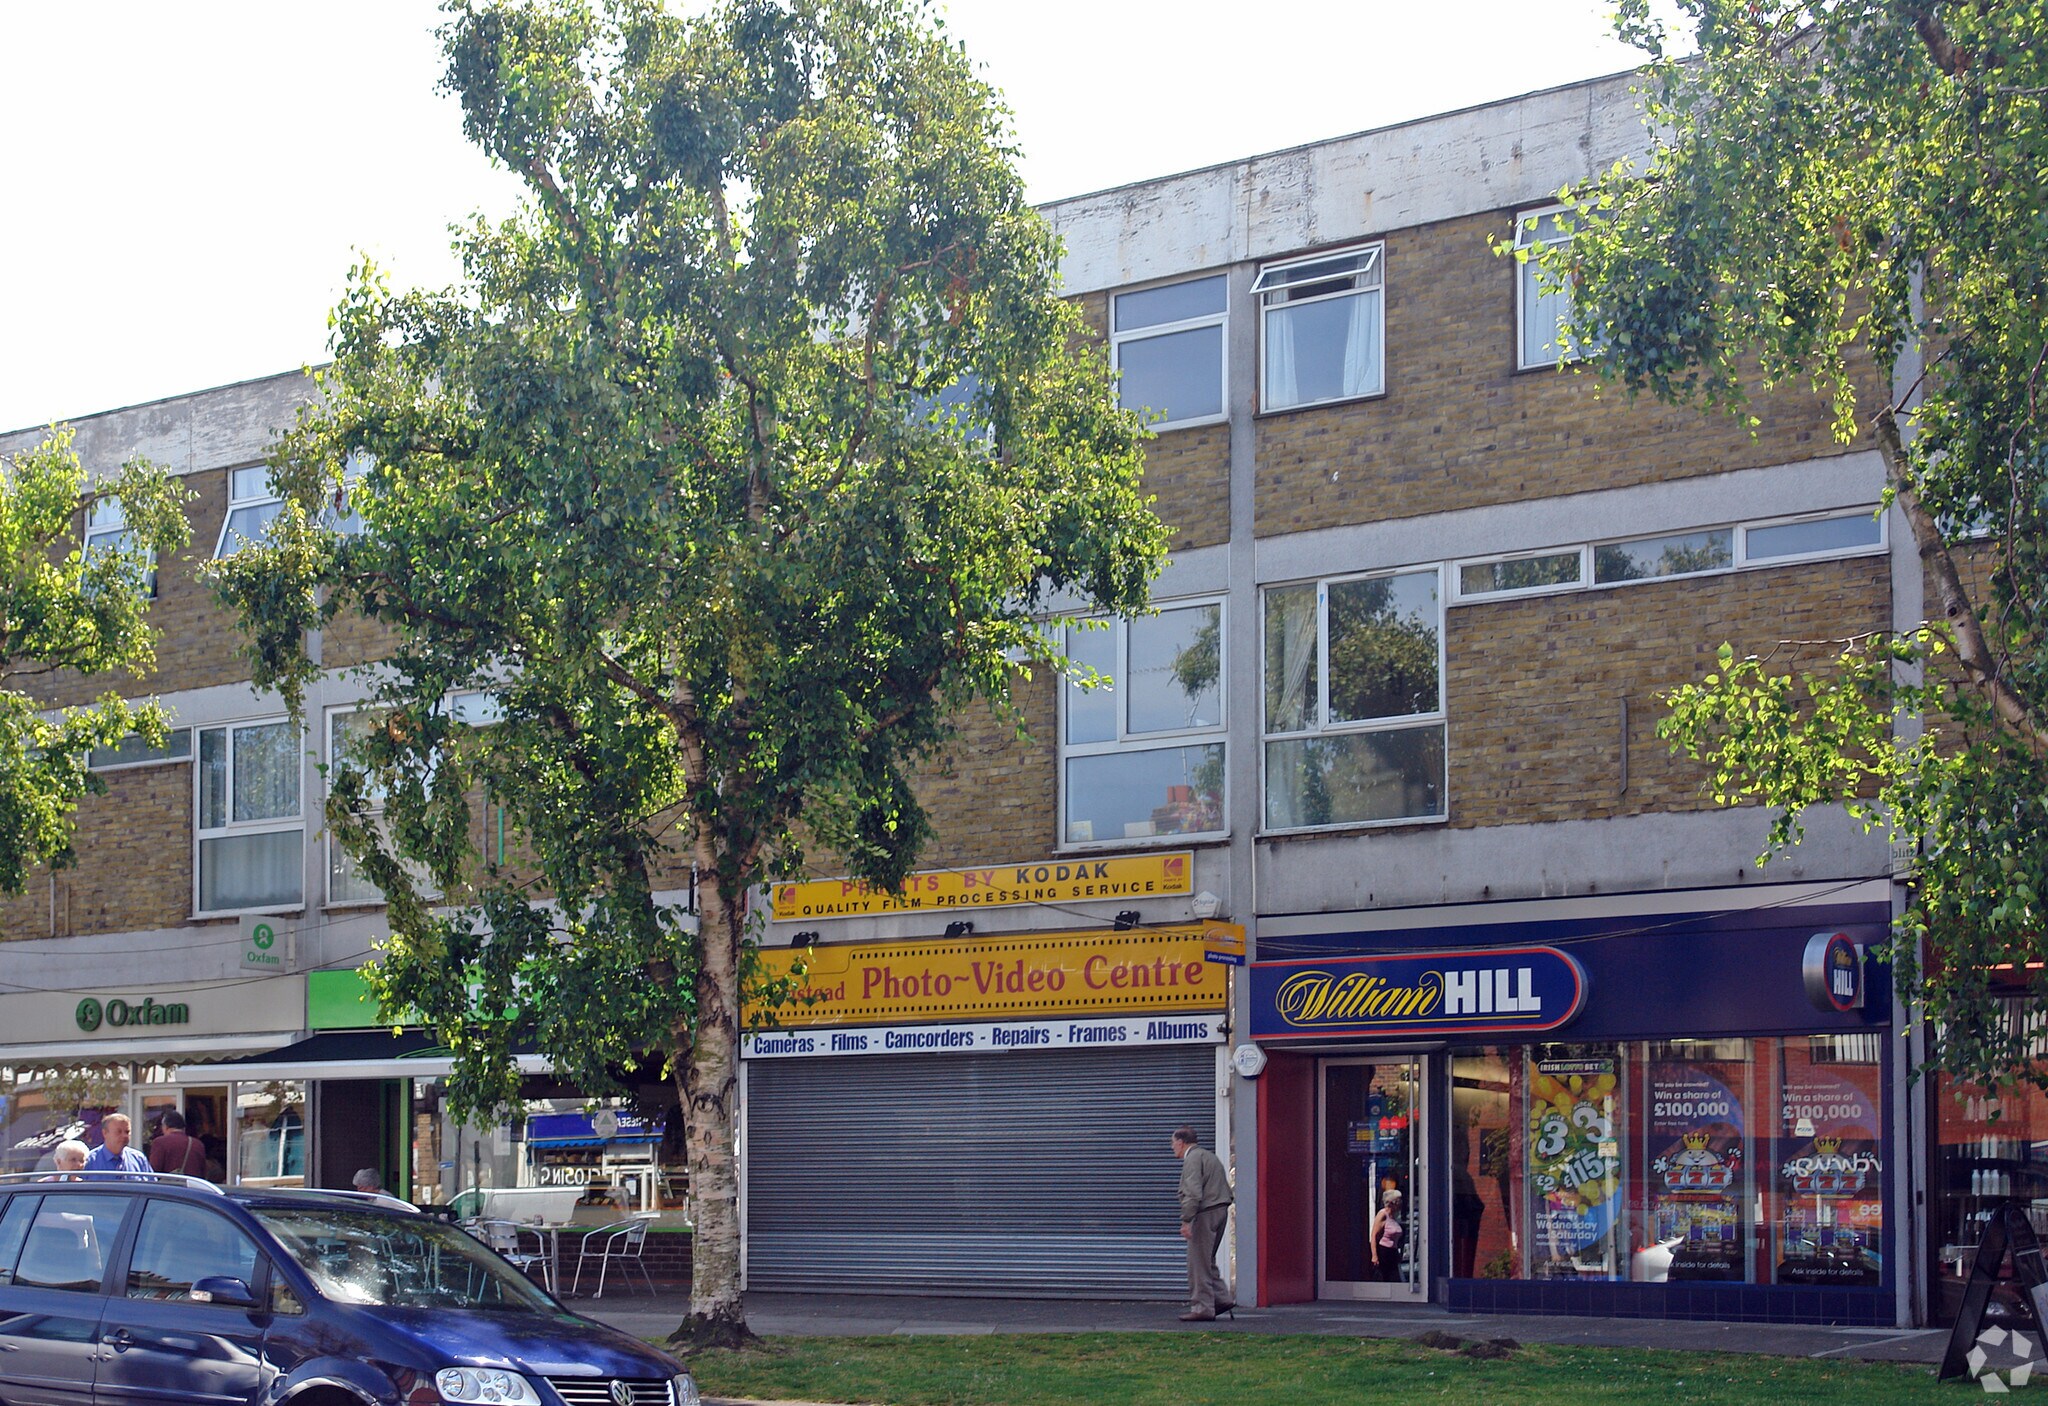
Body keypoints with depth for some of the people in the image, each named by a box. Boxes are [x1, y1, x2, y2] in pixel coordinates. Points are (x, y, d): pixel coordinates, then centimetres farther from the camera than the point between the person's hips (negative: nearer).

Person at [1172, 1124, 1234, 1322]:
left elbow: (1193, 1193, -20)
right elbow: (1226, 1190, 20)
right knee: (1207, 1261, 17)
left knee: (1199, 1262, -5)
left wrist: (1186, 1221, -21)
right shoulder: (1209, 1156, 20)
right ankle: (1222, 1298, 11)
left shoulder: (1193, 1158, -10)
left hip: (1205, 1213, -10)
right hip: (1221, 1209, 10)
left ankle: (1202, 1308, -4)